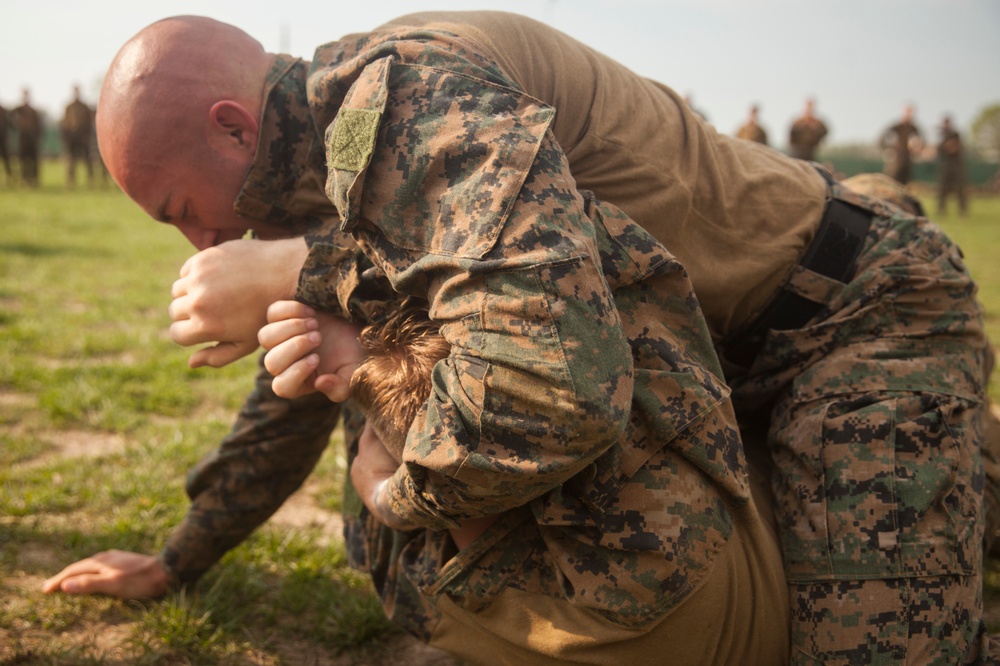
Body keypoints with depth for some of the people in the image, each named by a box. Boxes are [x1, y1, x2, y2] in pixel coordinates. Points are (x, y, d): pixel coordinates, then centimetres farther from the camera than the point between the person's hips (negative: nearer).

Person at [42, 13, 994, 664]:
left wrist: (394, 493, -23)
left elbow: (551, 382, -43)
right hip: (729, 359, 9)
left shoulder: (400, 86, -28)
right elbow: (299, 398, 18)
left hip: (862, 317, -9)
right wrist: (175, 562, 25)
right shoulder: (326, 173, 5)